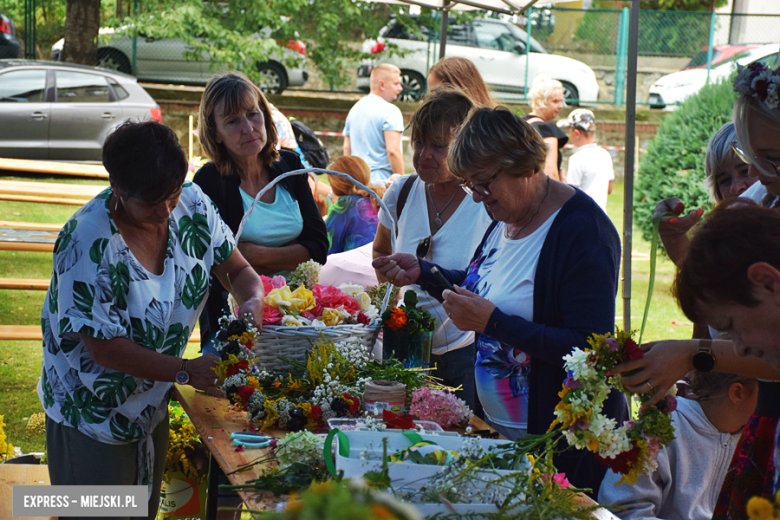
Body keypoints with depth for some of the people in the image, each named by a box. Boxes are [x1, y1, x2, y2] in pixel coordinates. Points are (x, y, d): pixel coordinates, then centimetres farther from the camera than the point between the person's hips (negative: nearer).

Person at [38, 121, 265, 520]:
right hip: (93, 413, -6)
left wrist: (252, 300, -23)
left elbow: (238, 269, 0)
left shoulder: (192, 206, -11)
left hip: (151, 404, 6)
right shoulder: (88, 243, -29)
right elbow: (106, 349, -26)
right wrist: (186, 371, -31)